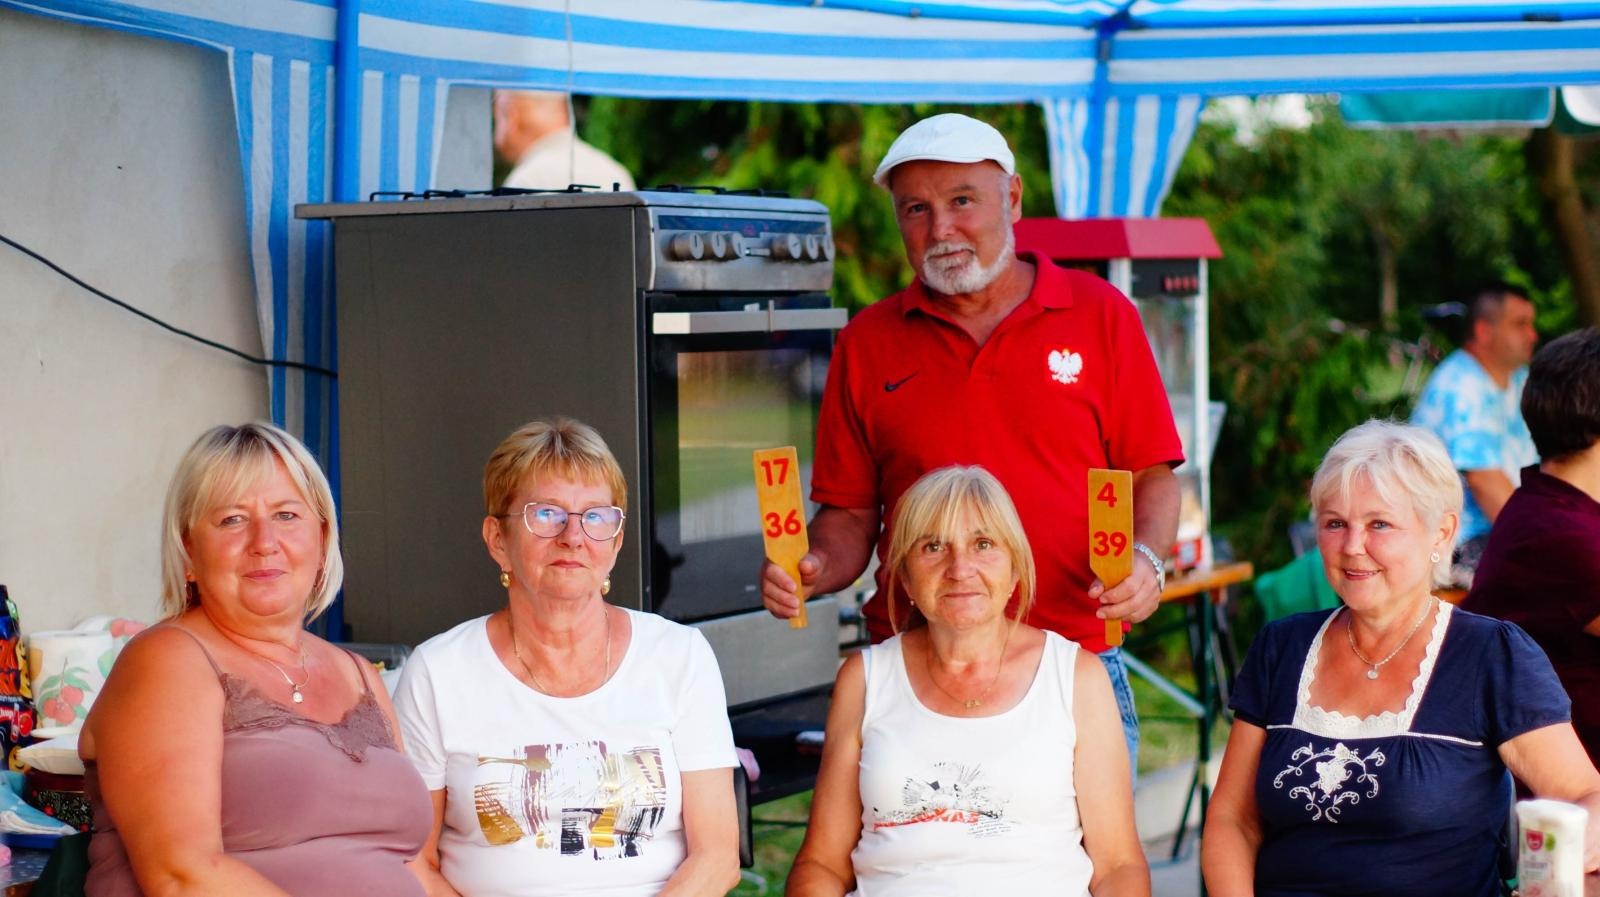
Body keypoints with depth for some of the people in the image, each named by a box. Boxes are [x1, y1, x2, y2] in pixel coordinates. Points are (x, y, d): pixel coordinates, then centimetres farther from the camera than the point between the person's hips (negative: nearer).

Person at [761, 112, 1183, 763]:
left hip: (1077, 668, -1)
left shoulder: (1100, 314, 6)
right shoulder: (867, 343, 10)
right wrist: (816, 569, -8)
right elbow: (852, 513, 12)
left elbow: (1151, 475, 7)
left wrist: (1144, 560, -12)